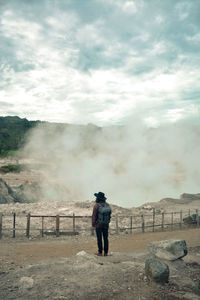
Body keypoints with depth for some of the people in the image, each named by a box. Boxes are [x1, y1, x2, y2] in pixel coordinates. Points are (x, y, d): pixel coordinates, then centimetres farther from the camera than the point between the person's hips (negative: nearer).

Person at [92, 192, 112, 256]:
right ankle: (106, 252, 13)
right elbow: (109, 213, 6)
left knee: (99, 238, 3)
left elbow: (94, 216, -14)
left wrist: (93, 224, -2)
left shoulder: (96, 206, -16)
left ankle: (100, 252, 8)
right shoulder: (107, 205, 0)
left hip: (98, 224, -5)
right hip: (106, 224, 5)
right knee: (105, 238, 9)